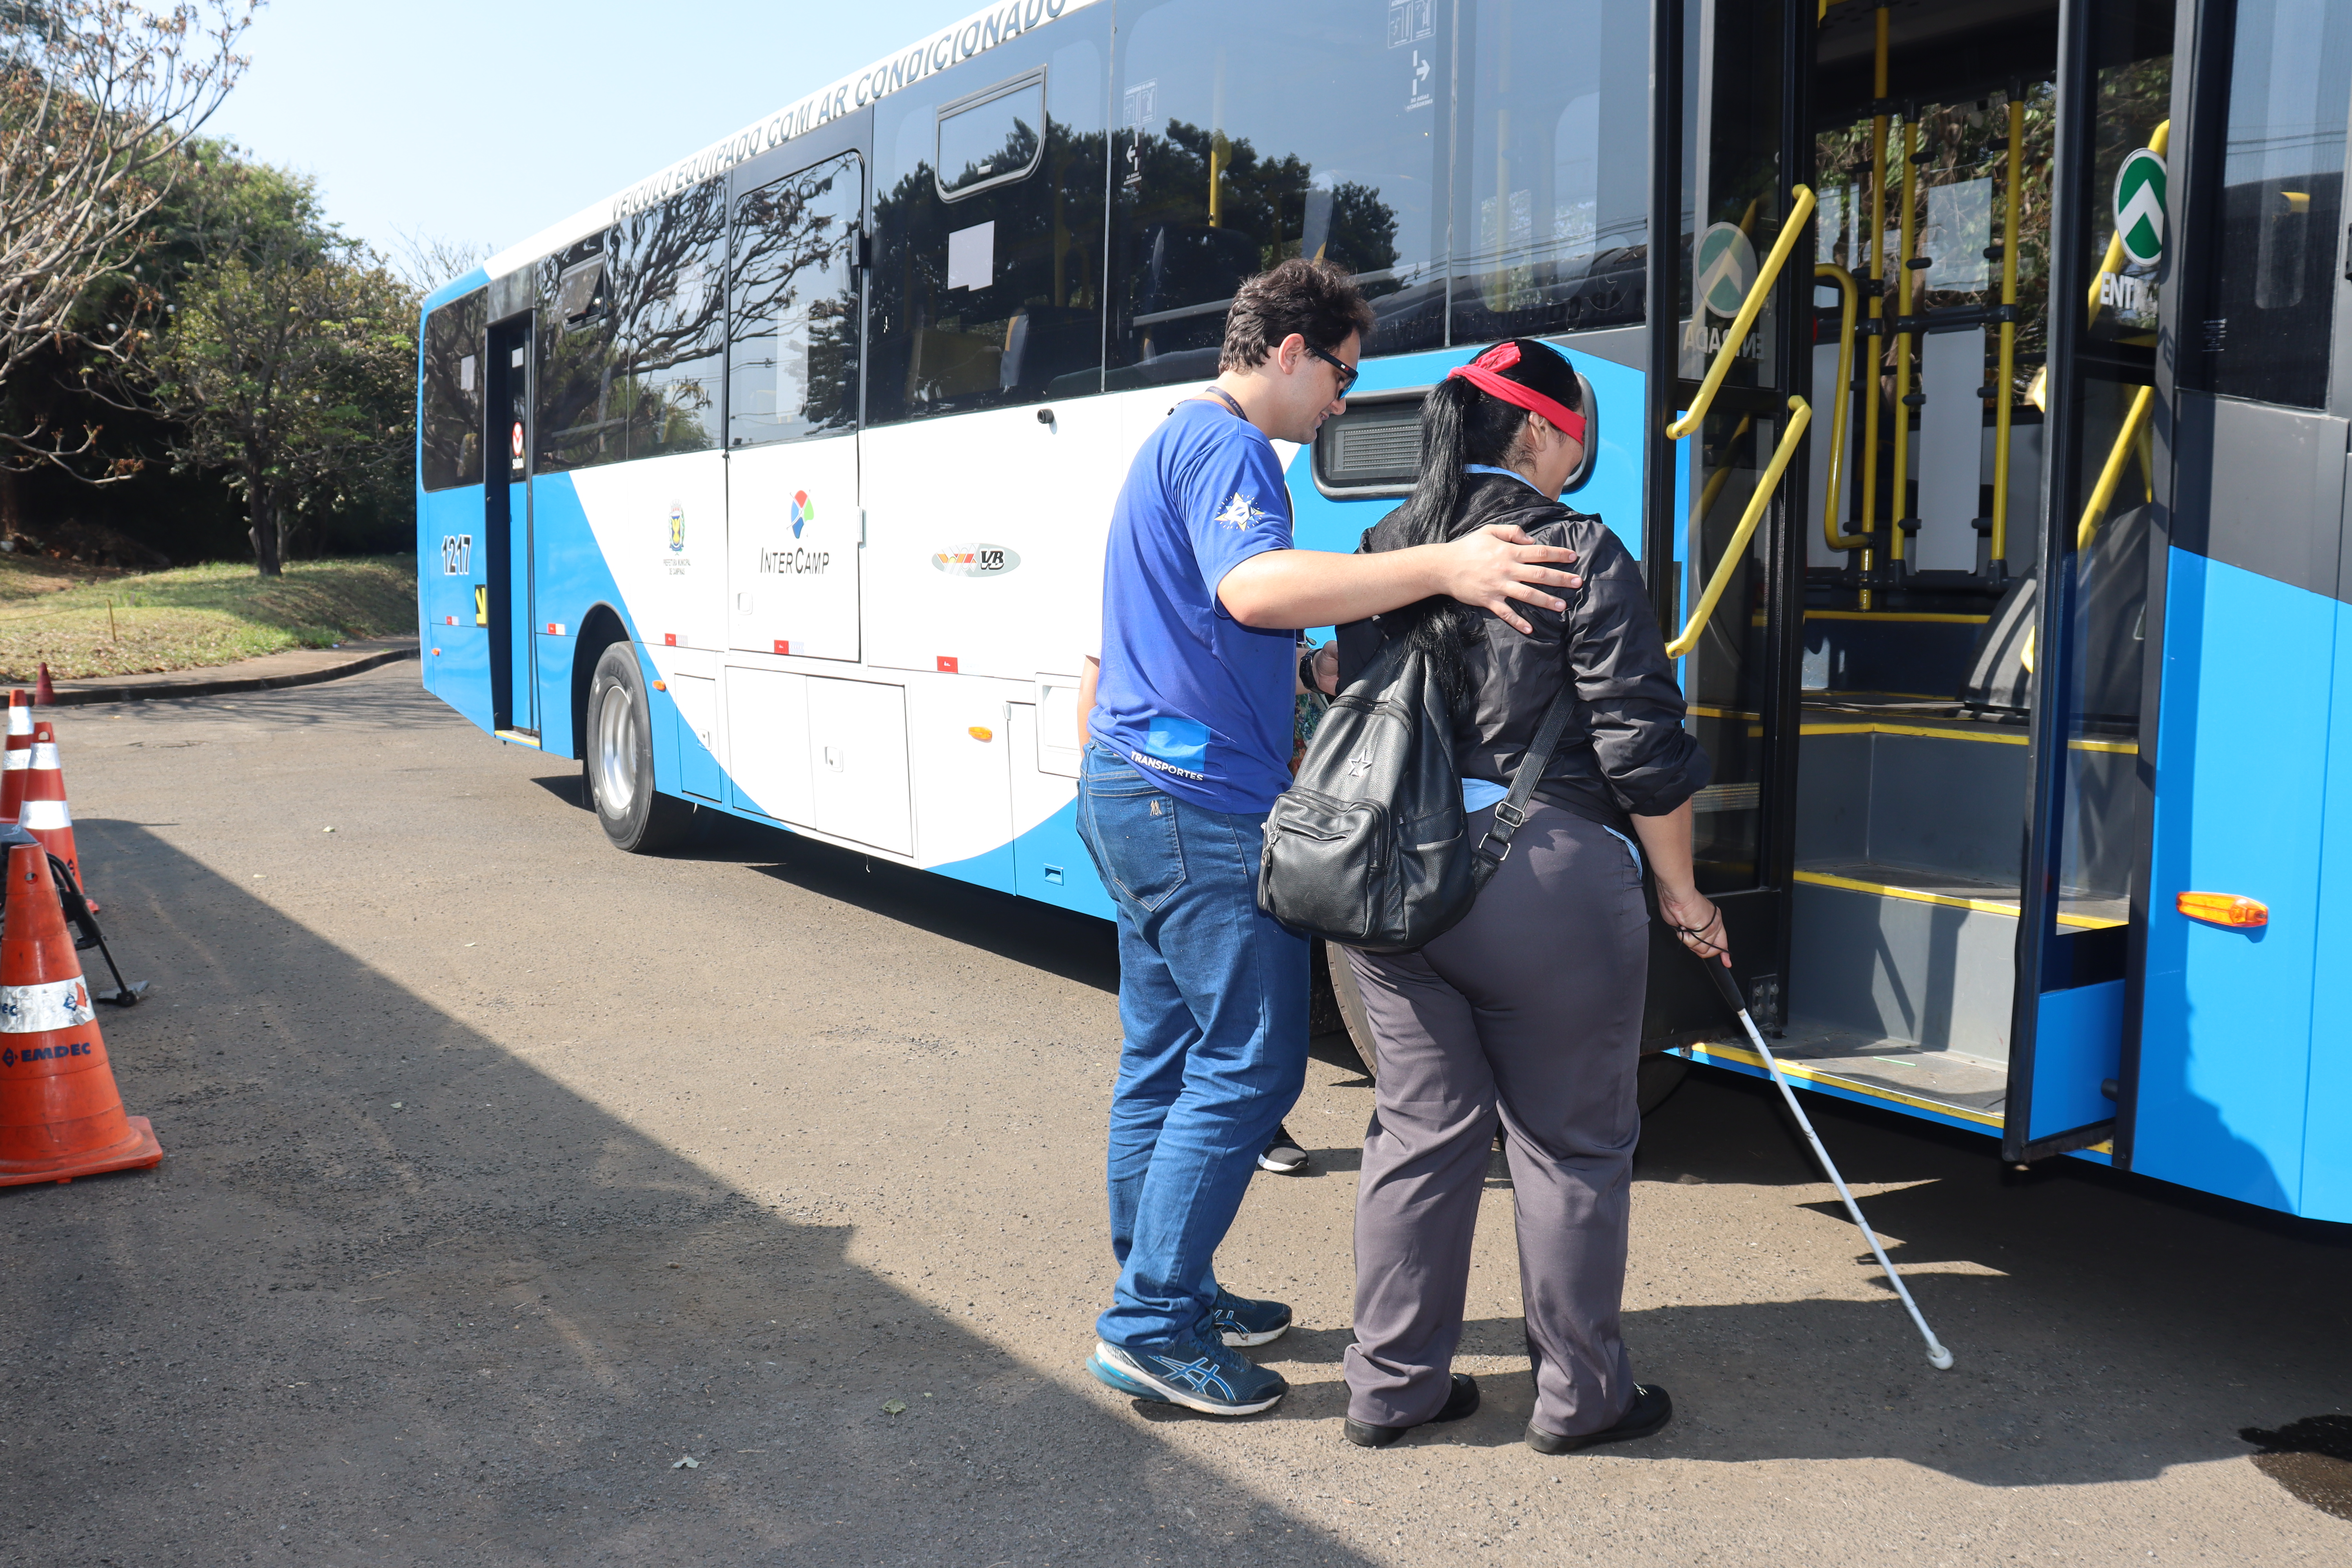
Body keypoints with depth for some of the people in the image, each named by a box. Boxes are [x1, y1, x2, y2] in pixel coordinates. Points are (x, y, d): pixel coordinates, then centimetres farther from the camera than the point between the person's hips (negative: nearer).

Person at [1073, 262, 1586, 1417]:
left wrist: (1306, 661, 25)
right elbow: (1254, 586, -30)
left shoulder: (1173, 443, 22)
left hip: (1131, 796, 11)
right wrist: (1442, 567, -34)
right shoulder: (1226, 445, -11)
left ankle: (1161, 1294, 25)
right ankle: (1154, 1323, 1)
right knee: (1250, 1065, -5)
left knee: (1163, 1059, 15)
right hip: (1202, 802, -11)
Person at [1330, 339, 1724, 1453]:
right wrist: (1681, 897, 2)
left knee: (1420, 1130, 15)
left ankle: (1391, 1384, 24)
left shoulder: (1383, 553, 10)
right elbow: (1642, 749, -9)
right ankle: (1577, 1395, 23)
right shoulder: (1579, 554, -8)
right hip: (1545, 880, -6)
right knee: (1568, 1145, 9)